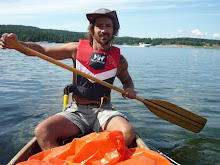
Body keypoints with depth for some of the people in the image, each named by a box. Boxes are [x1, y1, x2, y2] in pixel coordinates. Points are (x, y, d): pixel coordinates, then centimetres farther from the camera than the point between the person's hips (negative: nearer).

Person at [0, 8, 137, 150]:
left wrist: (129, 89, 0)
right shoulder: (77, 49, 0)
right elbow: (41, 50, 2)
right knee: (42, 131, -26)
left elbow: (126, 79, 24)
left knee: (128, 134, -30)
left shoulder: (119, 60, 3)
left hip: (104, 111, 1)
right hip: (76, 112, 0)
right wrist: (16, 43, -15)